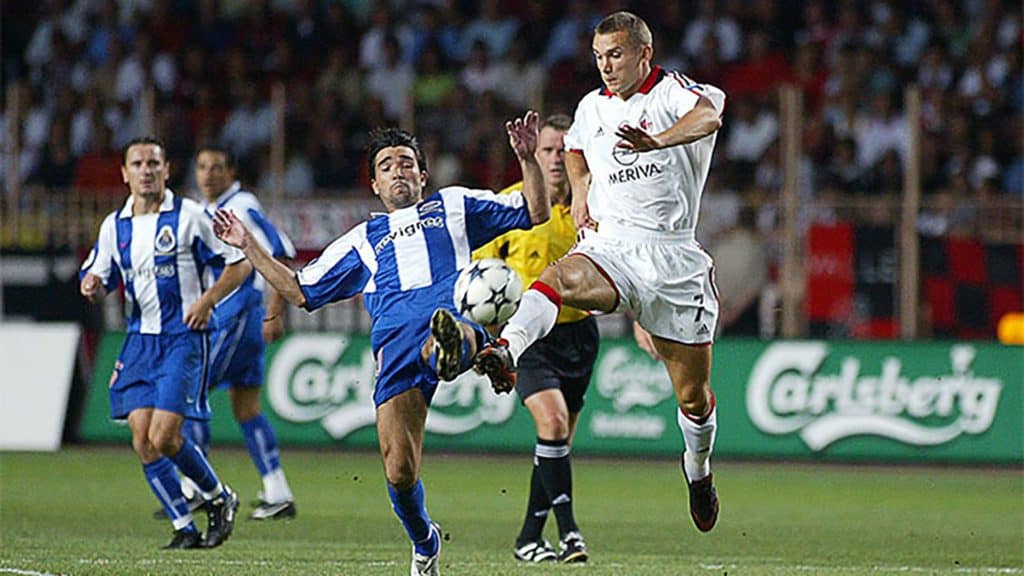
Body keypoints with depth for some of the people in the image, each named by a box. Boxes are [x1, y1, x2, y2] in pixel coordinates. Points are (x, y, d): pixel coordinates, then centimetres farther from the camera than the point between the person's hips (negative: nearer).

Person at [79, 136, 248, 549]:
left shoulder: (188, 215, -5)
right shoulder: (115, 226, 9)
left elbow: (240, 263, -1)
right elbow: (96, 276, 17)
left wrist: (208, 299, -14)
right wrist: (91, 285, -8)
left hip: (183, 338, -5)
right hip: (139, 340, 5)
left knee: (163, 437, -15)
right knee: (143, 443, -4)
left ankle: (219, 499, 10)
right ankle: (185, 528, 8)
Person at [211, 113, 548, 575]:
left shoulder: (453, 205, 32)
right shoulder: (363, 240, 36)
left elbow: (535, 214, 28)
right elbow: (302, 291, 36)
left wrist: (527, 158, 13)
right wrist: (249, 247, 31)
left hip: (457, 312, -1)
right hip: (395, 343, 1)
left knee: (449, 328, -45)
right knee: (399, 472, -10)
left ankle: (451, 351, -81)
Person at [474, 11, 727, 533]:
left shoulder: (673, 92, -4)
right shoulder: (592, 107, 14)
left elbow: (708, 116, -29)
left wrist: (658, 142, -50)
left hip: (672, 256, -3)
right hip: (607, 245, 3)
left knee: (693, 393, 4)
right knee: (560, 277, -35)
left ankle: (698, 468, 32)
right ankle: (507, 349, -58)